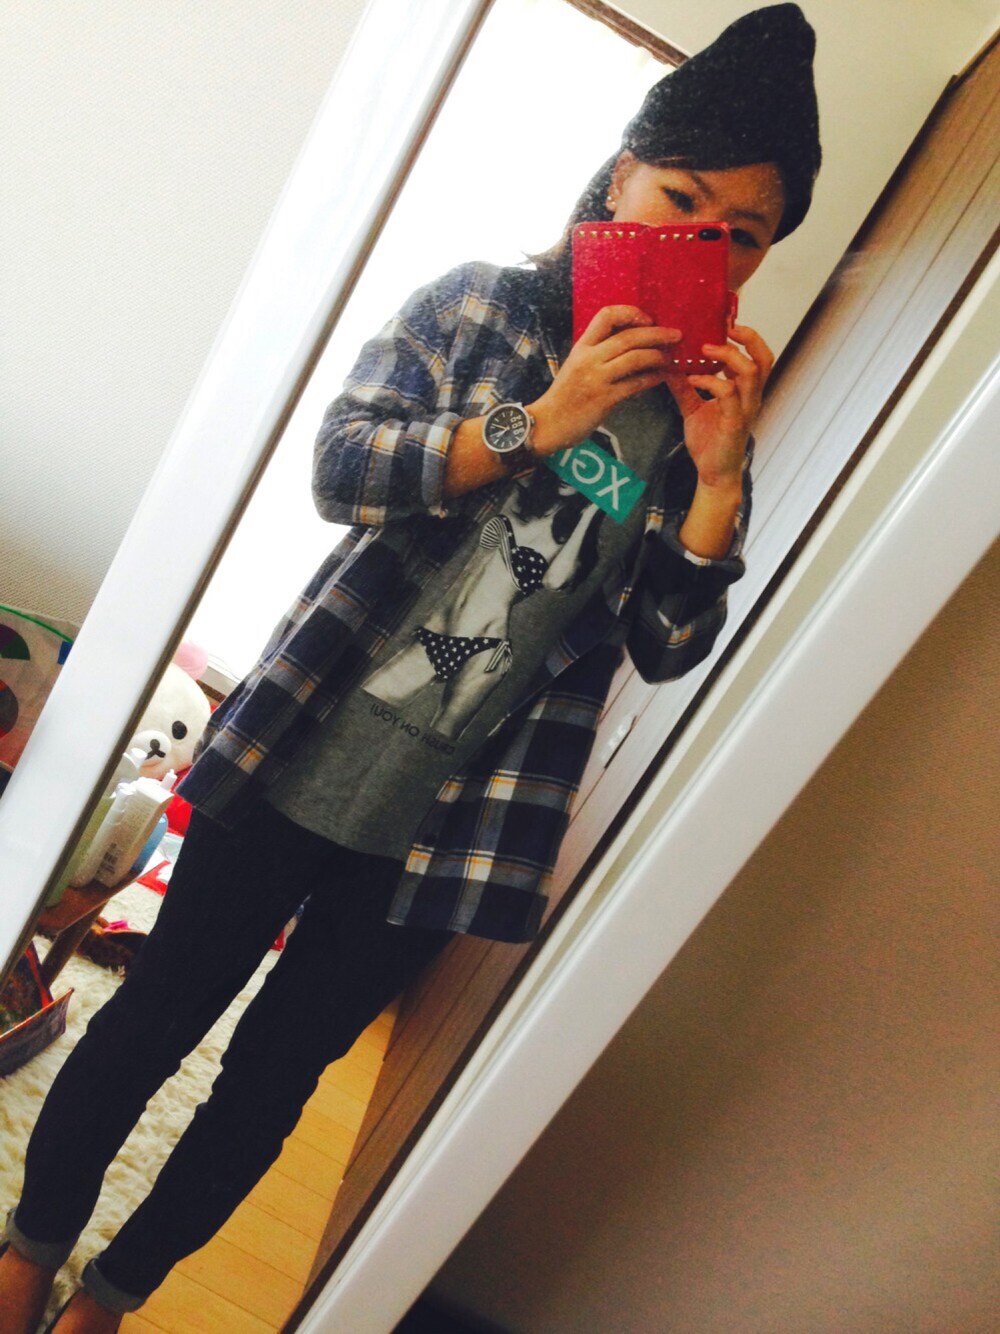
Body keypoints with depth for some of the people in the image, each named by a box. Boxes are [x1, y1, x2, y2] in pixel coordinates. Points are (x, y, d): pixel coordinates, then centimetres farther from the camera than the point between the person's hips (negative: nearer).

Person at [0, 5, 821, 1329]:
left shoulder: (701, 418, 5)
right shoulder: (478, 306, 2)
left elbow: (665, 647, 1)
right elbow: (340, 466, -7)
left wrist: (718, 479, -12)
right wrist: (536, 423, -15)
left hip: (449, 825, 2)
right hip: (301, 759, -1)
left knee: (271, 1082, 14)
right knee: (157, 1017, 12)